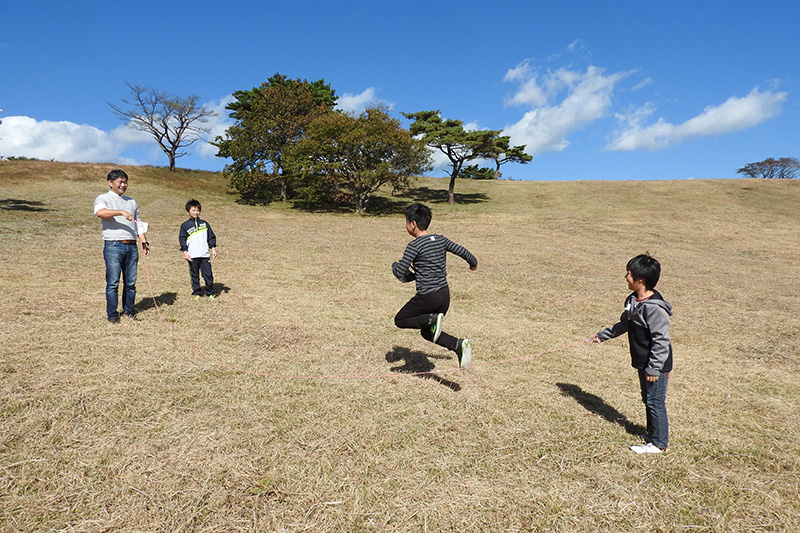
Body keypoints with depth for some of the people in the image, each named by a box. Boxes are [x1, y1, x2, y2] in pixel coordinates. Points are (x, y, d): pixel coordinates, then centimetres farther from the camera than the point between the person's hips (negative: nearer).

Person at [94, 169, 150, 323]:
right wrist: (121, 212, -28)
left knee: (131, 282, 6)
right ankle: (112, 314, 4)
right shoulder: (103, 199, 6)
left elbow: (139, 224, 23)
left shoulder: (131, 202, 24)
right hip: (113, 246, -5)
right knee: (113, 283, -4)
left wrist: (144, 242, 12)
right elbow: (100, 212, -18)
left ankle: (129, 310, 17)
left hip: (132, 246, 5)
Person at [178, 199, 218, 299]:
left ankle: (210, 293, 9)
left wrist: (213, 248, 8)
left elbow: (211, 237, 15)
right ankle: (197, 293, 17)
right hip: (192, 256, -1)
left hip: (205, 254, 1)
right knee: (194, 275, 6)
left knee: (208, 274, -2)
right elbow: (182, 239, 3)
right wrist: (185, 252, -4)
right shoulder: (185, 226, 4)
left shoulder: (204, 224, 12)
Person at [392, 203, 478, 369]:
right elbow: (461, 251, 16)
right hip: (445, 294, 7)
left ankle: (431, 319, -10)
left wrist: (395, 264, 11)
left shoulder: (414, 246, -13)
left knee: (400, 320, 14)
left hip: (427, 297, -7)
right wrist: (473, 263, 36)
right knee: (427, 333, 21)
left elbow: (400, 273, -13)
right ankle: (458, 345, 0)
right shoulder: (440, 240, 6)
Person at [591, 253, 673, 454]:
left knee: (655, 402, 3)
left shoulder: (654, 308, -25)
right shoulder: (632, 301, 4)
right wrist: (603, 335, 27)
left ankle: (659, 443, 17)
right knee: (648, 399, 20)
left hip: (656, 365, -9)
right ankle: (653, 433, 36)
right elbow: (624, 324, 21)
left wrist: (654, 368, -22)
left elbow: (661, 340, -24)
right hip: (643, 362, 9)